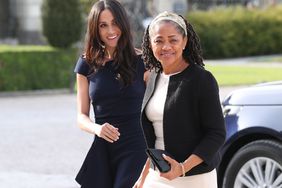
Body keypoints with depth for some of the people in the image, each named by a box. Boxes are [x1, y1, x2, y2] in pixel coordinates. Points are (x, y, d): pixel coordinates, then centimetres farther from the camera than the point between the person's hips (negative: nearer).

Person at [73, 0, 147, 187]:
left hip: (136, 149, -3)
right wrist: (97, 128, -13)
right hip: (103, 150, 3)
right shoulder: (87, 64, 7)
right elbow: (82, 116, 9)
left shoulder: (141, 61, -1)